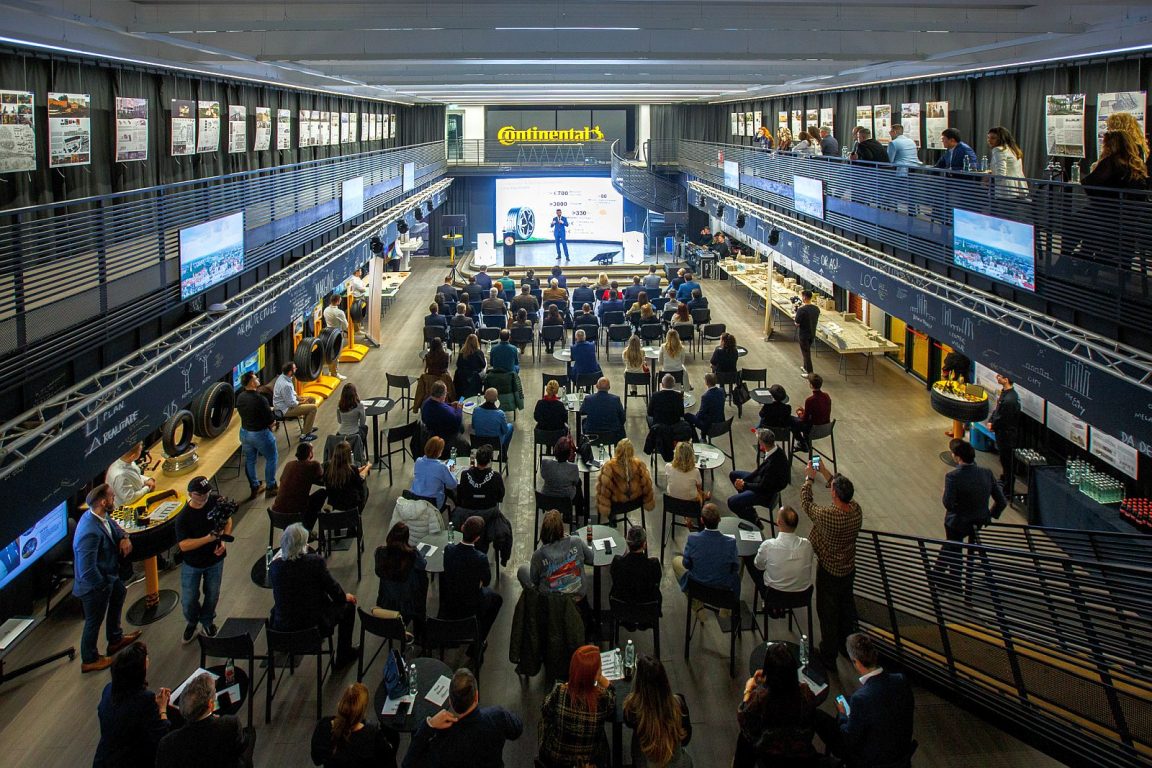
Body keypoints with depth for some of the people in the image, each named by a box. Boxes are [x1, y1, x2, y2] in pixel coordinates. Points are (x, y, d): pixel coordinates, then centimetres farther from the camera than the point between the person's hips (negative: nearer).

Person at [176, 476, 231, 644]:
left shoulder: (216, 501, -16)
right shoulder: (183, 517, -26)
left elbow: (228, 520, 0)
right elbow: (183, 545, -30)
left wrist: (223, 541, -15)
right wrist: (209, 538, -38)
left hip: (215, 560, 3)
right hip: (192, 564, -3)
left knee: (212, 595, 19)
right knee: (189, 600, 10)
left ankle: (207, 621, 47)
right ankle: (191, 622, 42)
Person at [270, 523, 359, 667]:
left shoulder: (275, 566, -11)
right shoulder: (315, 562, -21)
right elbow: (332, 587, -9)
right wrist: (345, 597, 13)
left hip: (282, 626, 4)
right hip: (314, 622, -4)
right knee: (348, 605, 21)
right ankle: (343, 656, 30)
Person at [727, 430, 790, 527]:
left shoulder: (773, 464, -37)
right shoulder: (775, 449, -12)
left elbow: (762, 487, -25)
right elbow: (760, 469, 3)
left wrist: (744, 484, -11)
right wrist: (744, 480, -4)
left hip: (767, 494, -9)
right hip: (763, 479, 9)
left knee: (731, 502, -16)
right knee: (733, 474, 18)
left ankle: (754, 522, 4)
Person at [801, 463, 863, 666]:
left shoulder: (827, 515, -34)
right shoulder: (856, 510, -17)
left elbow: (806, 503, -14)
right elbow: (843, 492, 5)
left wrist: (809, 478, 0)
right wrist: (825, 473, 9)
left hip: (829, 571, -6)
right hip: (849, 568, 6)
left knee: (828, 612, 11)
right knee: (846, 606, 25)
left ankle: (829, 656, 25)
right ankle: (847, 645, 45)